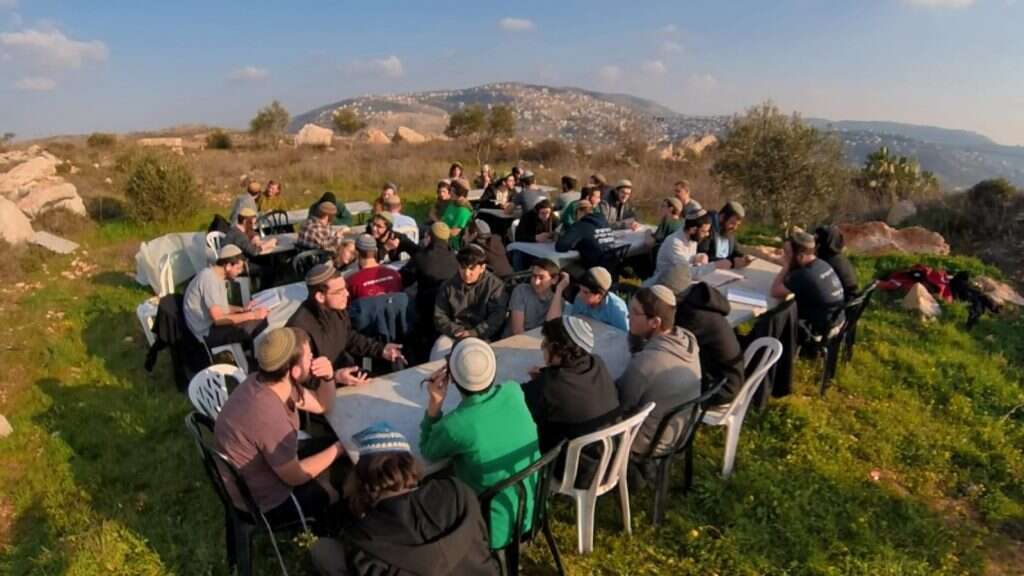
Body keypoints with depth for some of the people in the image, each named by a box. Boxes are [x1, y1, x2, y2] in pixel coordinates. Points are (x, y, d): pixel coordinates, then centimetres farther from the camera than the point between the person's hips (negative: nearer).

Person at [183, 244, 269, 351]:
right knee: (254, 328, -20)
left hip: (213, 323, 10)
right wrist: (252, 315, -25)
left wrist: (242, 309, 1)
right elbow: (218, 319, -27)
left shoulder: (217, 275, 7)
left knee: (261, 321, 1)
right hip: (208, 332, -10)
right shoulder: (209, 279, -23)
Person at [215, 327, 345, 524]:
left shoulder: (270, 382, -10)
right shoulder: (269, 414, -37)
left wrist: (328, 377, -15)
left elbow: (321, 405, 4)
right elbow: (296, 477, -24)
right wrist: (339, 448, -13)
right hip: (263, 502, -8)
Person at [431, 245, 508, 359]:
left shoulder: (495, 285, 0)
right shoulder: (448, 286, 8)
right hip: (454, 334, 3)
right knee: (438, 353, -26)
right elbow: (440, 316, 8)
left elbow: (497, 316, -8)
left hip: (481, 336, -2)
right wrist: (458, 331, -9)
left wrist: (474, 333, -18)